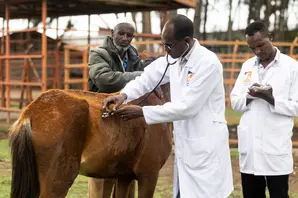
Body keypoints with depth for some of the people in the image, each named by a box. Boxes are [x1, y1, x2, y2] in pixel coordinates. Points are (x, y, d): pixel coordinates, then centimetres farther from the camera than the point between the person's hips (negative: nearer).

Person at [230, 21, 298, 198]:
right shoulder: (247, 66, 13)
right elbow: (235, 102, 11)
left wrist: (271, 99, -20)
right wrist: (249, 96, -10)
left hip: (276, 148, -4)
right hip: (249, 146, 4)